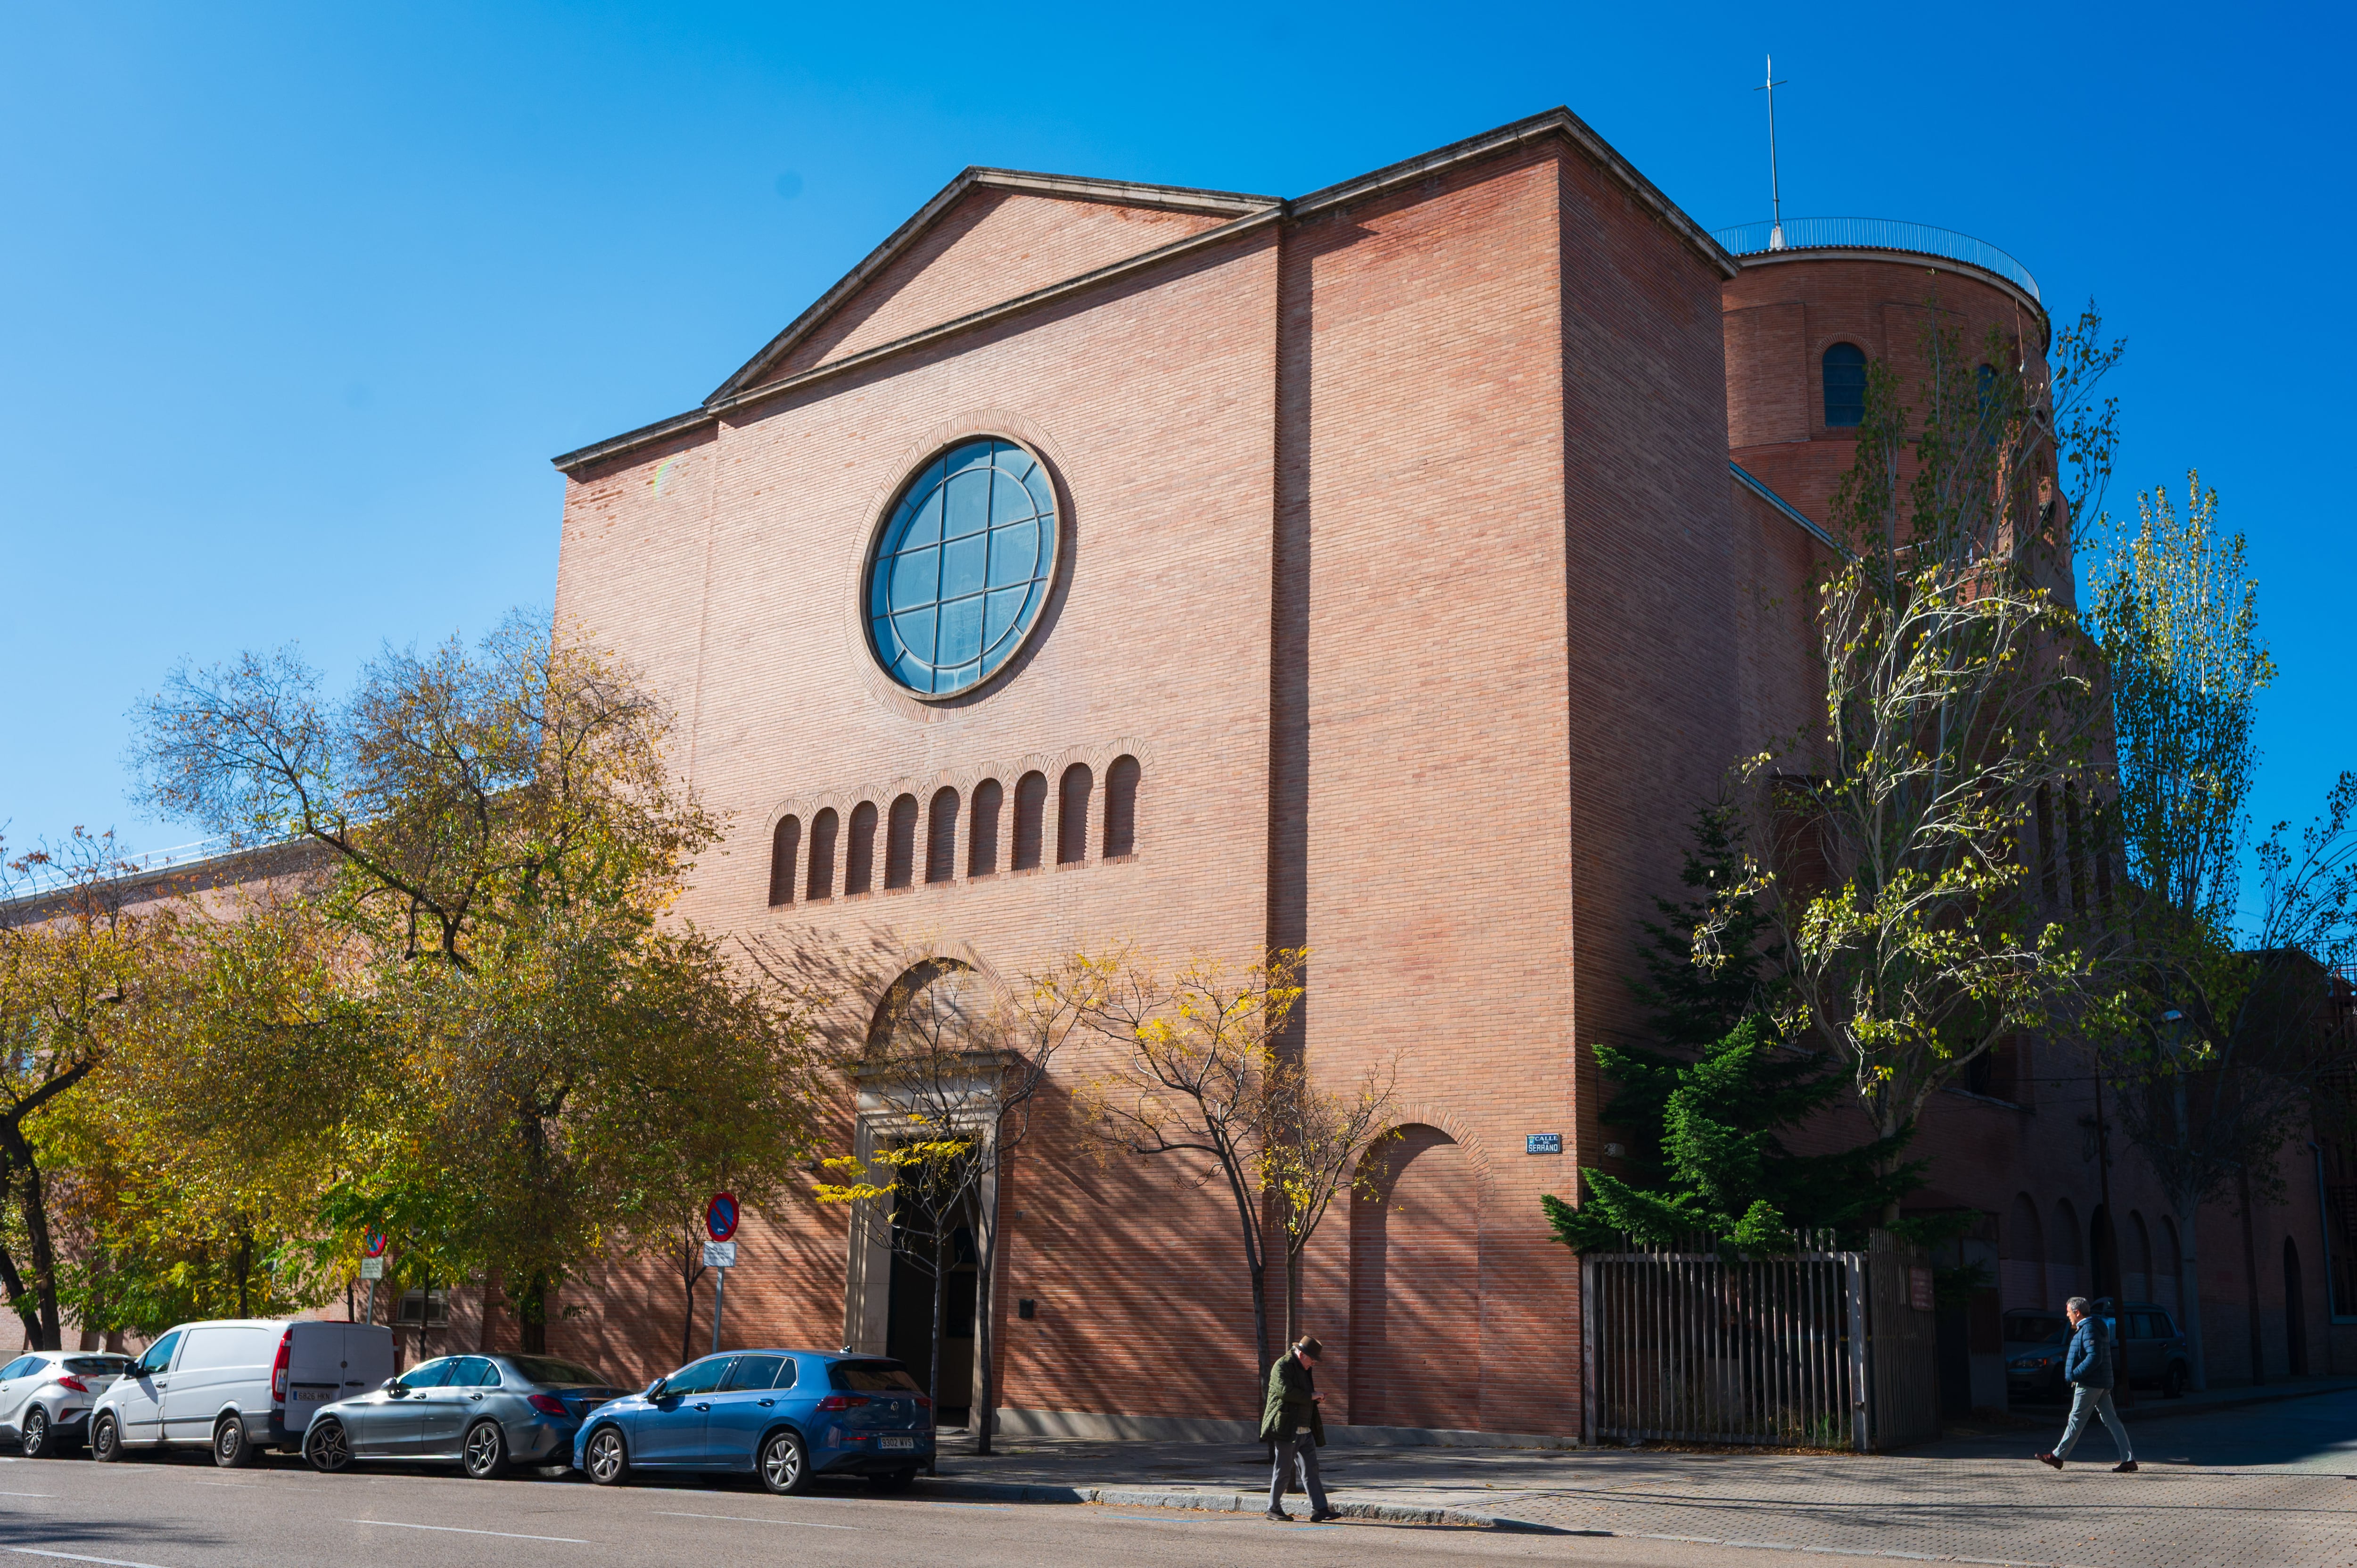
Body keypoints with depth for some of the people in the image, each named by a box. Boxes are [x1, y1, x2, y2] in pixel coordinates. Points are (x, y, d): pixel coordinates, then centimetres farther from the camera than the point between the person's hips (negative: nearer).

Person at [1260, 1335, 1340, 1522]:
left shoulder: (1305, 1369, 18)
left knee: (1311, 1470, 3)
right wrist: (1311, 1396, -17)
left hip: (1305, 1430, 9)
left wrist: (1317, 1399, 9)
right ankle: (1274, 1509, 10)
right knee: (1283, 1470, -1)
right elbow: (1285, 1391, -25)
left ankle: (1319, 1510, 0)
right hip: (1287, 1429, -9)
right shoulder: (1282, 1366, -10)